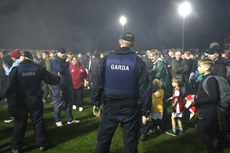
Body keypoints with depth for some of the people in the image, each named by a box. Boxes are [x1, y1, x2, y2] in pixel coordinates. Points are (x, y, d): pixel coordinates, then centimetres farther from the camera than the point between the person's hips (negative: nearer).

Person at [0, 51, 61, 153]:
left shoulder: (16, 70, -11)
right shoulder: (38, 68, -5)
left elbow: (9, 87, -19)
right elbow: (51, 79, 2)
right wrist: (58, 78, 22)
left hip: (21, 101, -1)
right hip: (36, 100, 1)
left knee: (19, 123, 11)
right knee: (38, 121, 12)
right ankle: (42, 144, 20)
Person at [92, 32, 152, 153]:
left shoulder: (107, 59, -2)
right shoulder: (138, 62, -6)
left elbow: (99, 83, -1)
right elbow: (145, 89, -8)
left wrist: (96, 103, 8)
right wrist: (146, 111, -3)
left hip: (110, 107, 2)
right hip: (130, 108, -1)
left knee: (103, 140, 17)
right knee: (130, 143, 11)